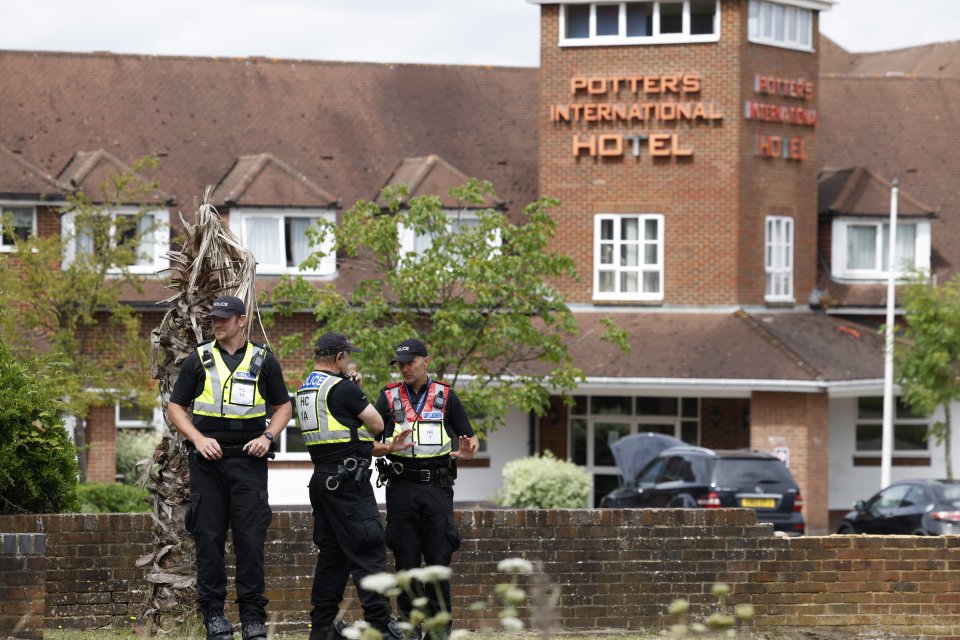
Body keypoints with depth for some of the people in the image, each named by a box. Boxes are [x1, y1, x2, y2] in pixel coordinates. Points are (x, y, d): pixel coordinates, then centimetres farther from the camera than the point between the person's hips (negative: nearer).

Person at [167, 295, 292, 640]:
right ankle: (213, 612, 7)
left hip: (248, 458, -1)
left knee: (251, 537, -4)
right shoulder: (199, 359, 8)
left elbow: (284, 406, 14)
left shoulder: (263, 360, 8)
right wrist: (199, 440, -6)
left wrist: (267, 437, -3)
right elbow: (175, 407, 9)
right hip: (208, 457, 1)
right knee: (209, 536, 0)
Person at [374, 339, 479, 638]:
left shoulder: (446, 396, 9)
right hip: (401, 486, 0)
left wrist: (467, 451, -12)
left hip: (437, 486, 0)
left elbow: (471, 437, 11)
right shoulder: (389, 397, 9)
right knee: (406, 560, 2)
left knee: (439, 558, -3)